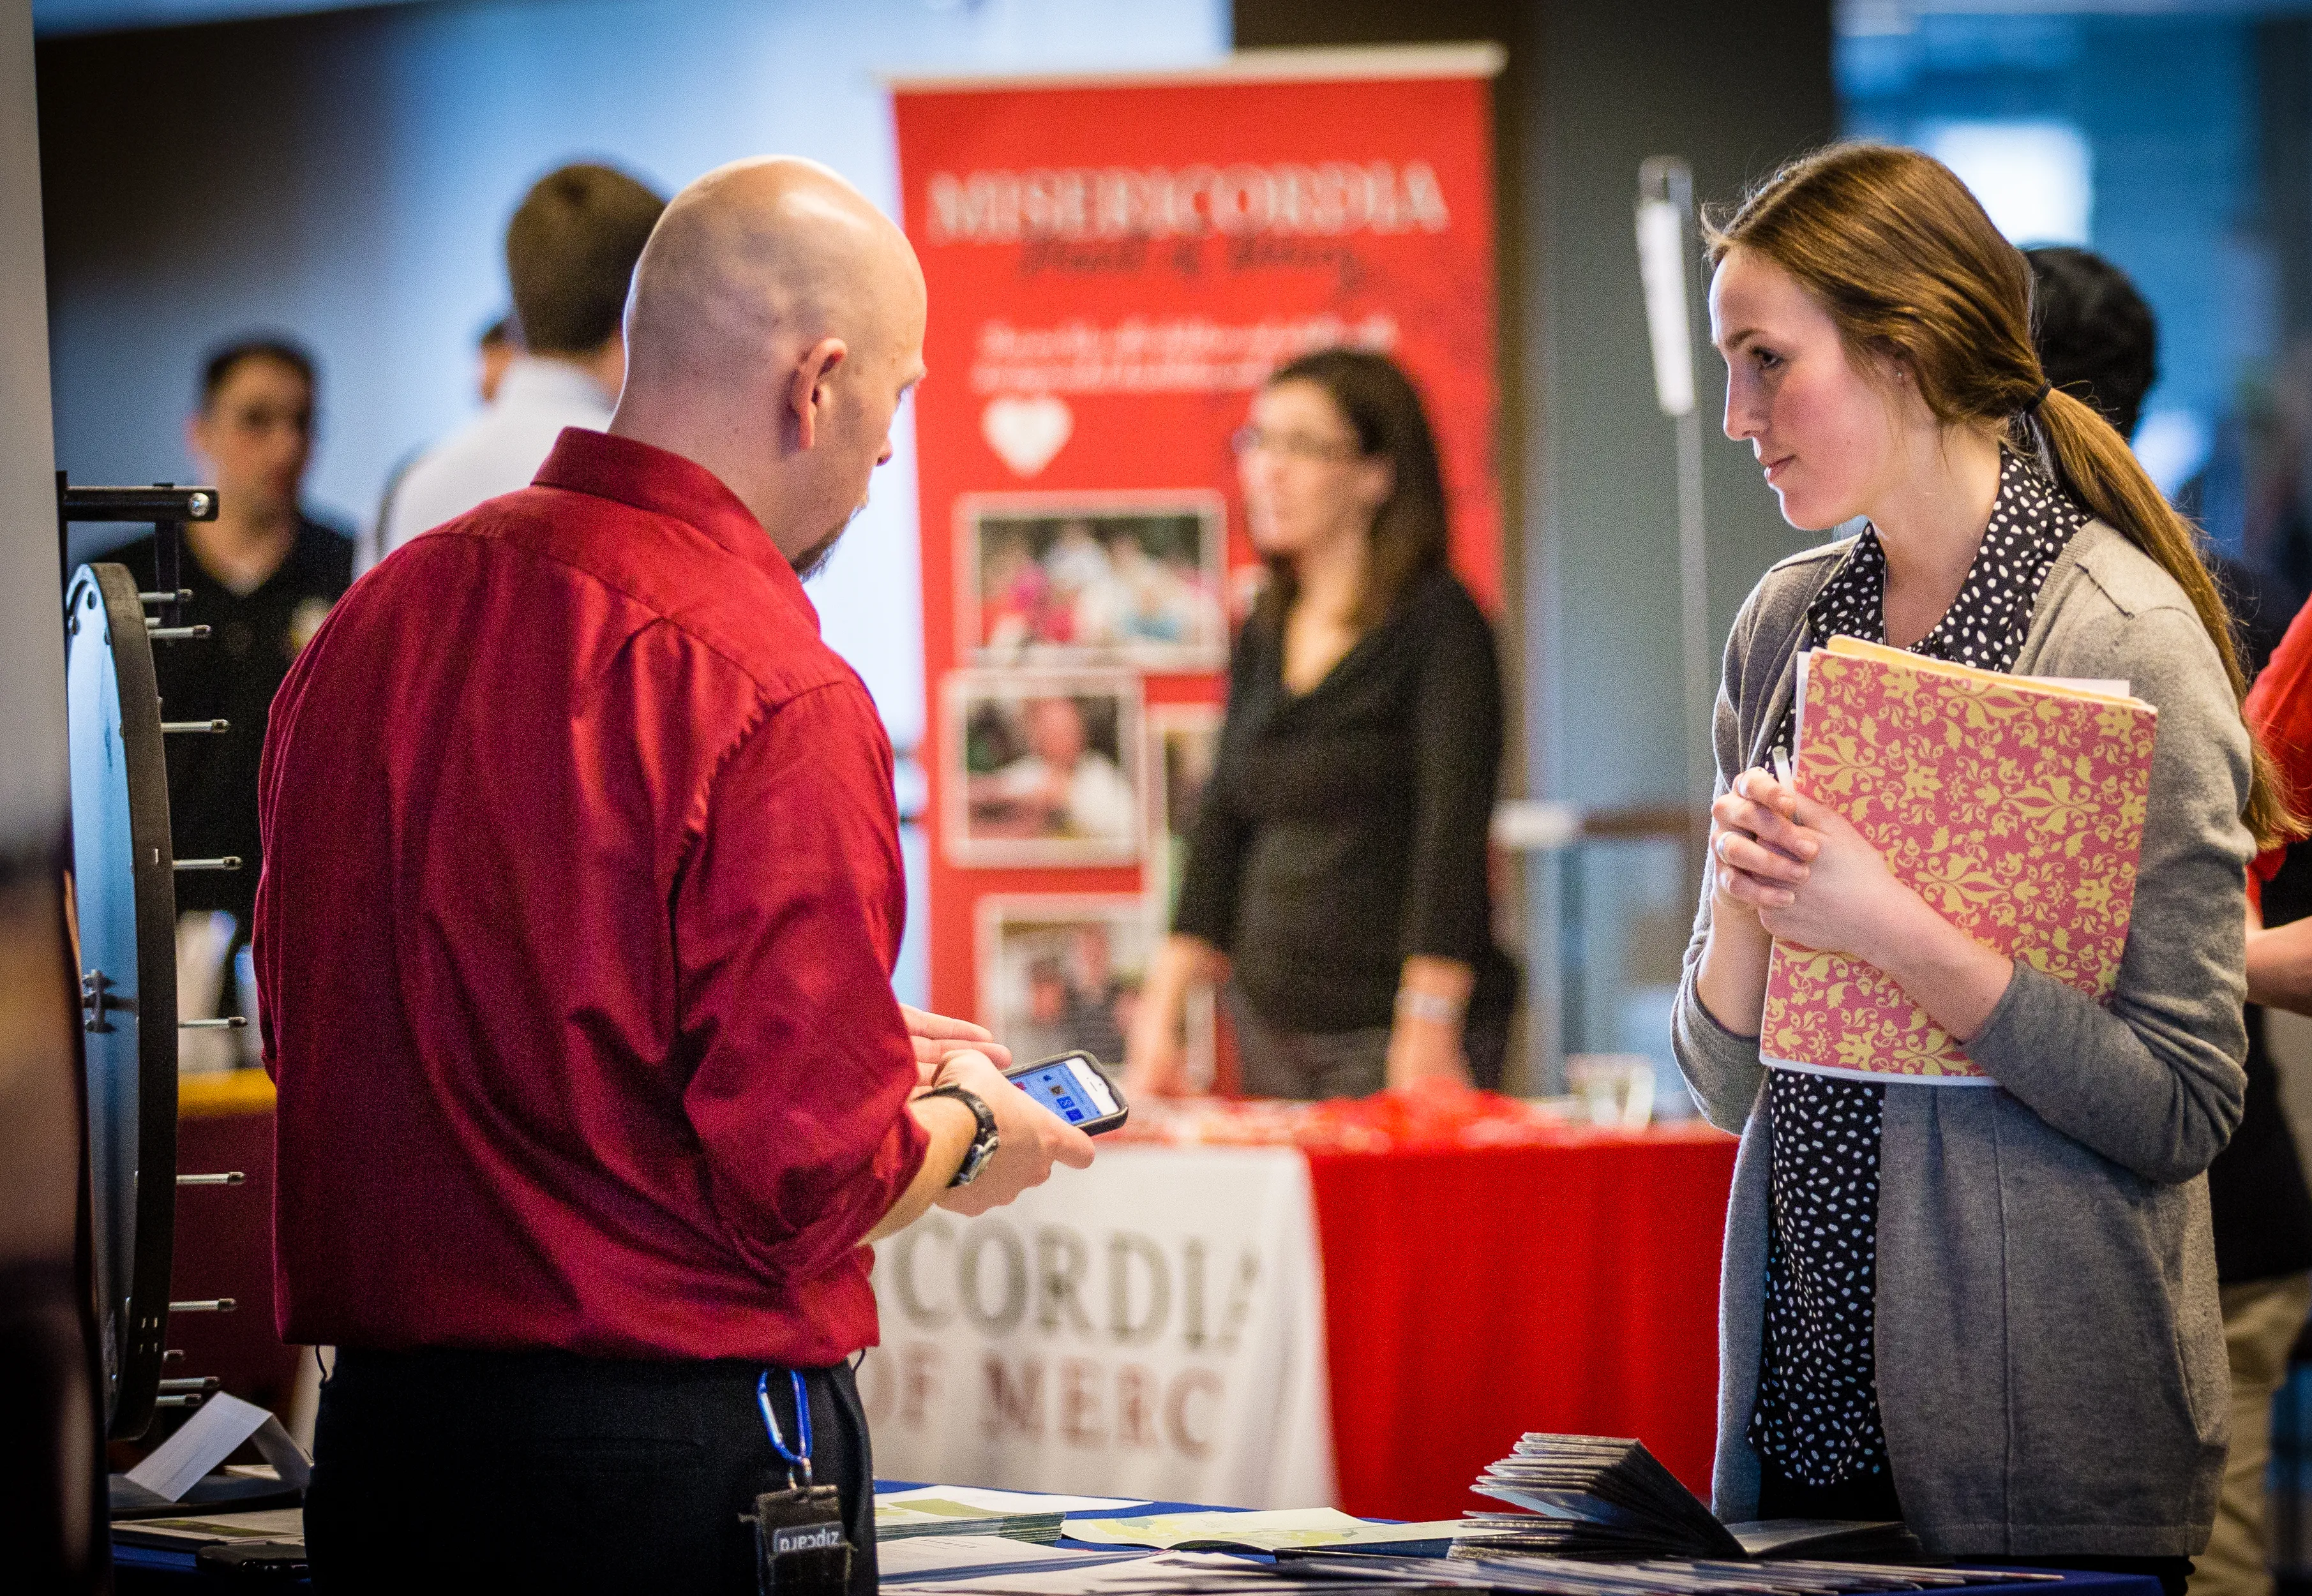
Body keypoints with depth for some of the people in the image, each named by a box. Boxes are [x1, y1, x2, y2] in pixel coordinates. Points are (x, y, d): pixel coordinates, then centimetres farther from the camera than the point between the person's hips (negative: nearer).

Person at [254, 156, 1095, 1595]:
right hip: (683, 1462, -7)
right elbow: (811, 1183, -18)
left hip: (380, 1429, 7)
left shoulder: (374, 623, 6)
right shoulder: (773, 695, -17)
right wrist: (963, 1129, 6)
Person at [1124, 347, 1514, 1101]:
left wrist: (1426, 1035, -20)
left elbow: (1451, 842, -13)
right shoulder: (1264, 637, 15)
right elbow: (1219, 839, 14)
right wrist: (1160, 1020, 6)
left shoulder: (1439, 624, -5)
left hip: (1394, 1034, -6)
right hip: (1272, 1025, 6)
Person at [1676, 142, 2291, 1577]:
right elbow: (1729, 1083, 10)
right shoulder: (1789, 625, 7)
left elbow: (2184, 1107, -16)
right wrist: (1743, 897, -9)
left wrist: (1895, 930, -22)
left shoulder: (2126, 640, -11)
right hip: (1804, 1389, 6)